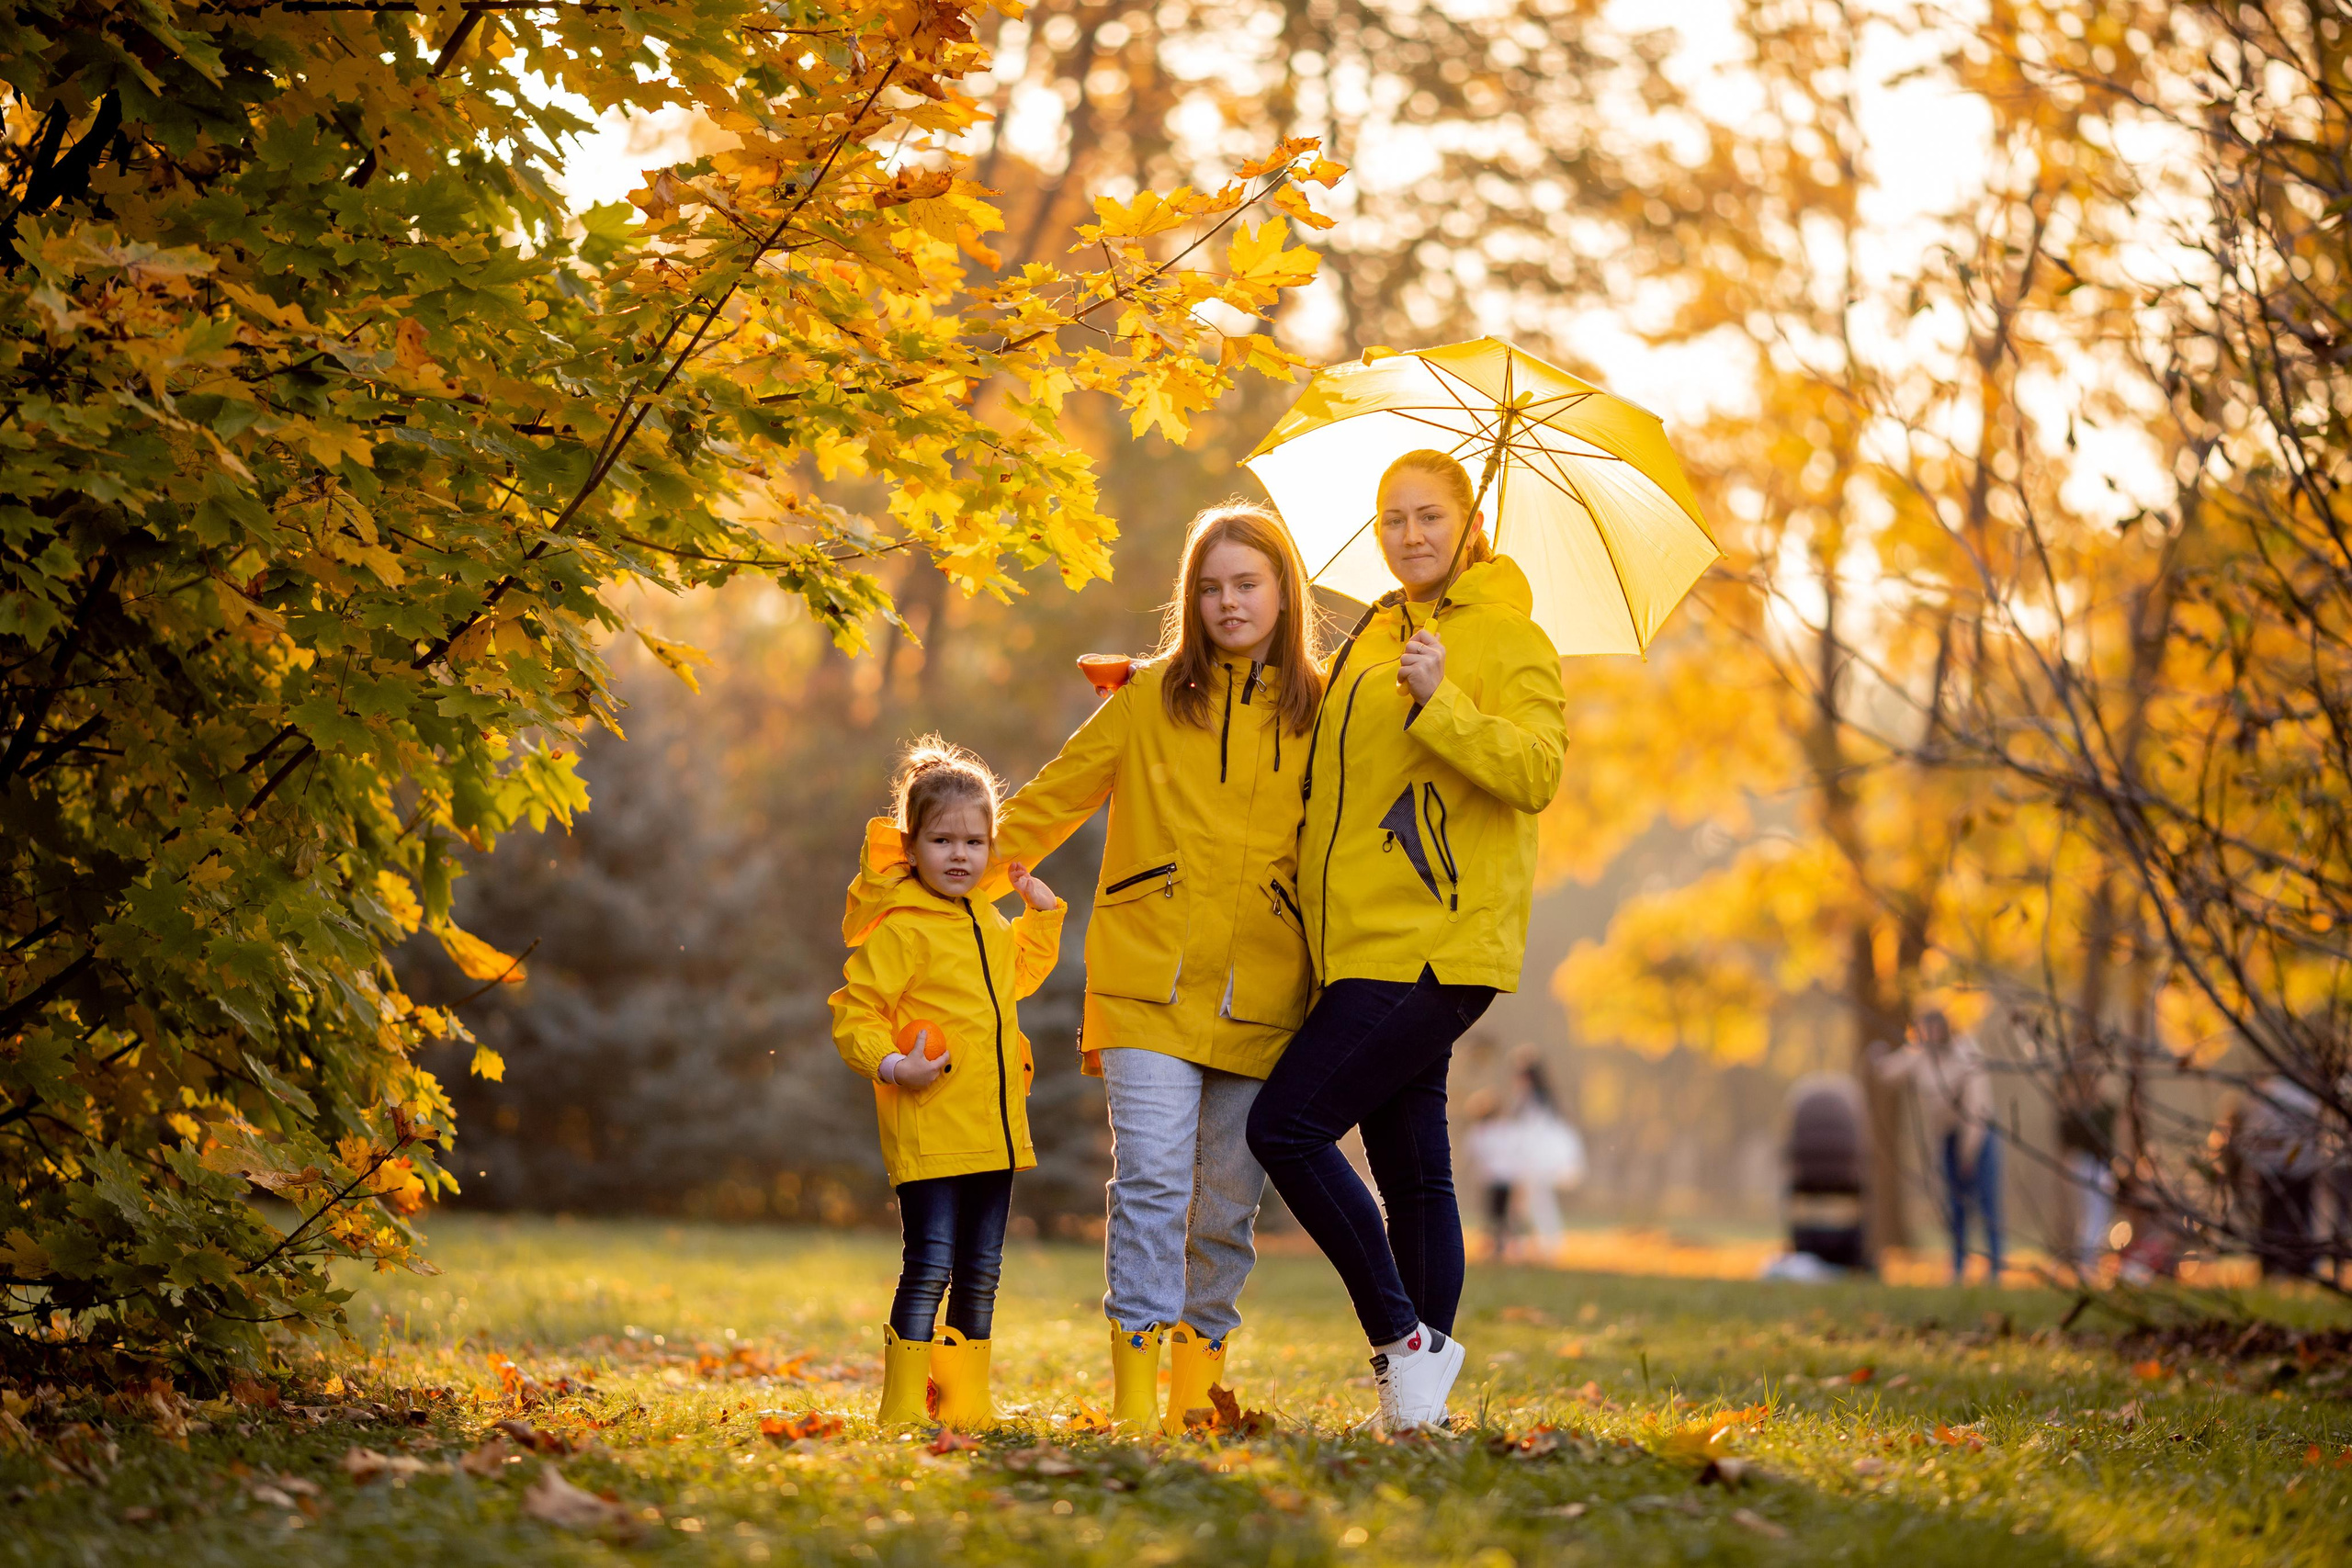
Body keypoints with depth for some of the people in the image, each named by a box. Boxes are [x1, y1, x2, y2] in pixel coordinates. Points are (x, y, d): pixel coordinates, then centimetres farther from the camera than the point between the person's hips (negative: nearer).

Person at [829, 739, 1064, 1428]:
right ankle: (904, 1407, -3)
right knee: (930, 1267, -10)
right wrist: (888, 1063, -27)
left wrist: (1042, 913, 25)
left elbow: (1018, 974, 36)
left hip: (993, 1131, 8)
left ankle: (966, 1400, 22)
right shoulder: (898, 931, -11)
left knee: (981, 1272, 12)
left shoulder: (988, 922, 15)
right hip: (928, 1134, -8)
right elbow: (853, 1013, -12)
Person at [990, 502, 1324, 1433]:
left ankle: (1199, 1382, 19)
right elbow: (1054, 796, 13)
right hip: (1151, 979, -1)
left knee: (1229, 1200, 5)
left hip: (1260, 996, 1)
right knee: (1152, 1180, -12)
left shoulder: (1318, 711, 9)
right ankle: (1136, 1390, -10)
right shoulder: (1150, 697, 8)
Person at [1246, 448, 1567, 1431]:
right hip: (1368, 942, 8)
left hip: (1436, 944, -8)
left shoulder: (1507, 638, -5)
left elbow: (1536, 773, -19)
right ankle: (1420, 1383, 12)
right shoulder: (1370, 640, 19)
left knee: (1287, 1125, -15)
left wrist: (1441, 703, -29)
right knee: (1410, 1172, 8)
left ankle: (1405, 1340, -7)